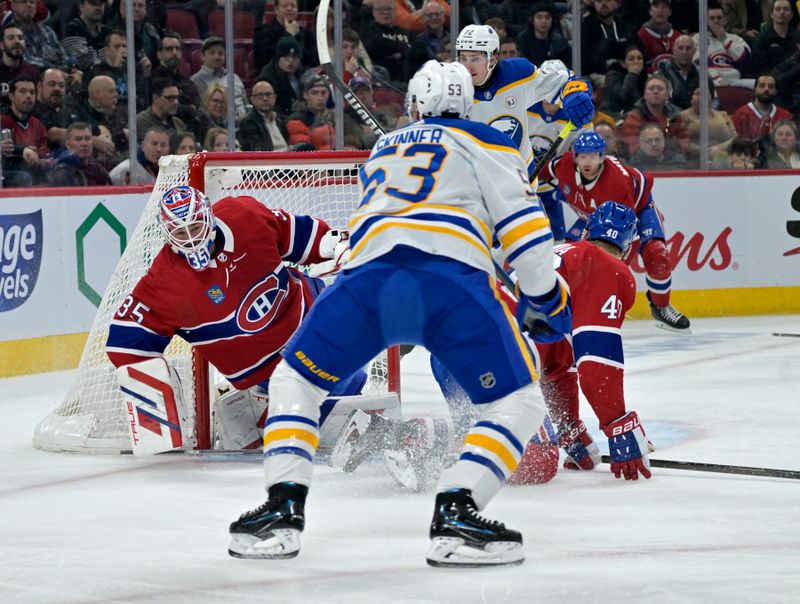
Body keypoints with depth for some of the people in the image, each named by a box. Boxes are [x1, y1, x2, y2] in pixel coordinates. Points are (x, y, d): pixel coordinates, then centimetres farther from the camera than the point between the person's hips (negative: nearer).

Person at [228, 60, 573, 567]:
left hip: (369, 273, 3)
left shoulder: (383, 150, 36)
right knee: (518, 404, 8)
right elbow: (521, 222, 11)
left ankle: (284, 508, 4)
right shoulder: (484, 141, 22)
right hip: (454, 276, -3)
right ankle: (455, 513, -12)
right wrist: (547, 297, 21)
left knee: (294, 381, 21)